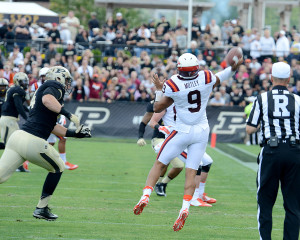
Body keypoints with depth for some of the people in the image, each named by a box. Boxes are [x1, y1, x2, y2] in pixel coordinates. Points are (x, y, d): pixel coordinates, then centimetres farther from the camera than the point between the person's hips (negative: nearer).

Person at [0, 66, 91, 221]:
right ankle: (41, 208, 19)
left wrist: (75, 133, 27)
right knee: (58, 168, 18)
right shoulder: (55, 86, 2)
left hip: (17, 137, 8)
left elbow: (51, 126, 29)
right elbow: (47, 99, -23)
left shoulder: (42, 89, 28)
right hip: (32, 142, -8)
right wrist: (68, 114, -22)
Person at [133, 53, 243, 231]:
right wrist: (233, 68, 27)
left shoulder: (172, 86, -15)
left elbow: (157, 108, -2)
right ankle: (185, 208, -14)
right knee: (191, 171, 2)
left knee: (160, 163, 13)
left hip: (182, 131, -2)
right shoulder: (206, 78, -8)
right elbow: (219, 79, 16)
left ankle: (145, 196, 1)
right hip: (201, 131, 2)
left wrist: (159, 89, 10)